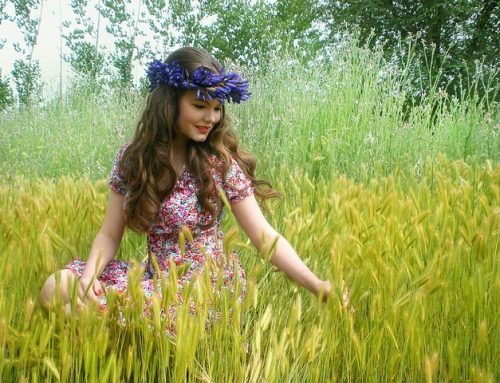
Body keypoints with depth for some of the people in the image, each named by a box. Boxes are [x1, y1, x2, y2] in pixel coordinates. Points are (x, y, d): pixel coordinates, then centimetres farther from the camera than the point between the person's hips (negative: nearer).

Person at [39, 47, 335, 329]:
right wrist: (89, 274, -17)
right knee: (57, 288, -13)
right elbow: (110, 234, 3)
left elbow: (266, 237, -11)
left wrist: (316, 285, -21)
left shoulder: (221, 163, -11)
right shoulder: (131, 157, -1)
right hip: (156, 276, 4)